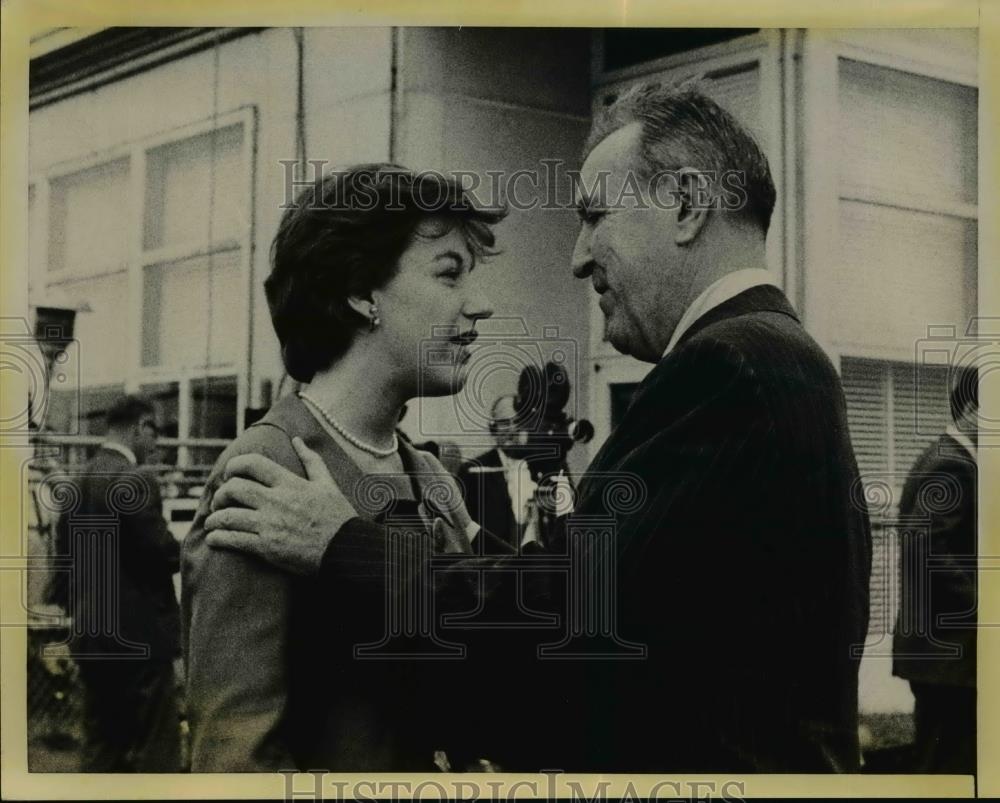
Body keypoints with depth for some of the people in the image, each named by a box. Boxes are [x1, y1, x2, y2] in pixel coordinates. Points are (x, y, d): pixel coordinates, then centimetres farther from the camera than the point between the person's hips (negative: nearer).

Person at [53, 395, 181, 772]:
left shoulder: (78, 481, 10)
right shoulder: (135, 481, -17)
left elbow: (63, 550, 15)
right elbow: (163, 553, -19)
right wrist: (185, 552, 2)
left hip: (91, 634, 9)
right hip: (139, 633, -8)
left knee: (101, 747, 14)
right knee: (156, 748, -2)